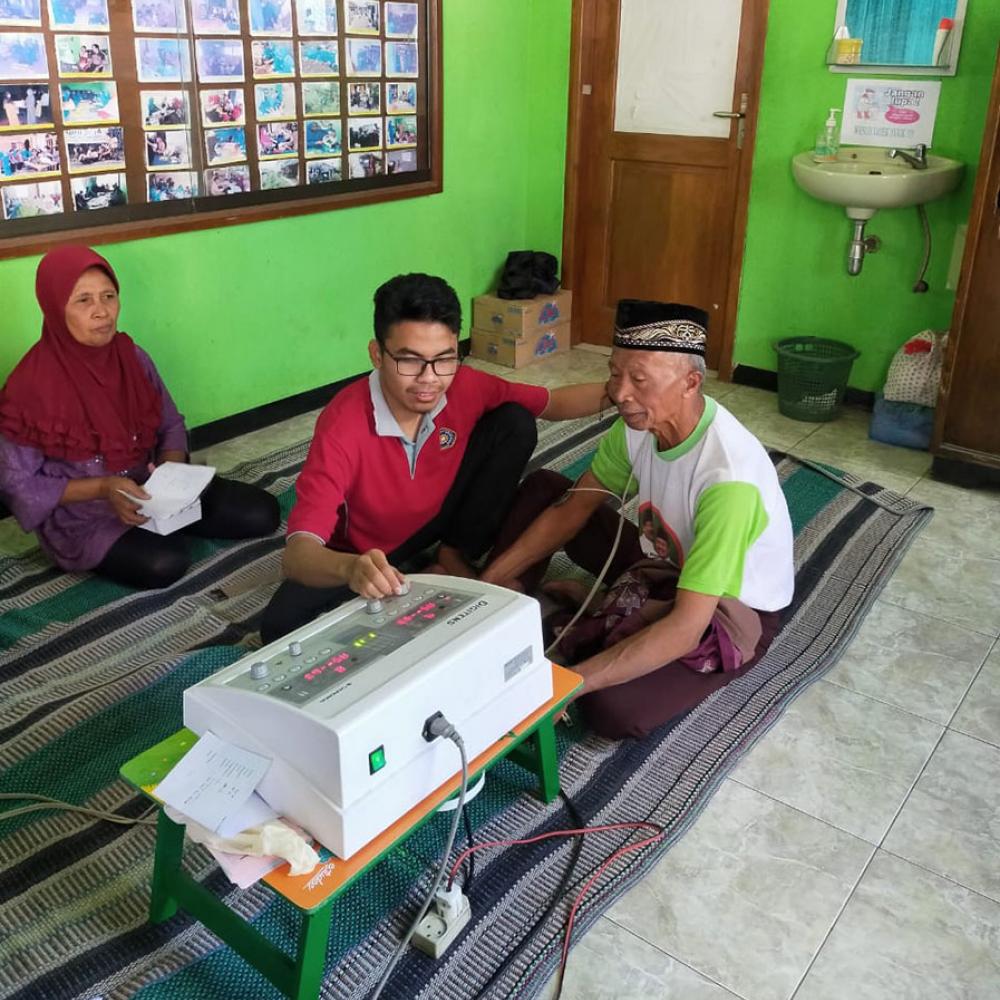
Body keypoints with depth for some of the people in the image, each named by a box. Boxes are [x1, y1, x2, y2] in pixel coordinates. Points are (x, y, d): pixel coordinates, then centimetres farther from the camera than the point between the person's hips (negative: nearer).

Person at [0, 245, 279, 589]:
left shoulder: (132, 357, -4)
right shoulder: (31, 387, -19)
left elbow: (171, 425, 6)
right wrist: (103, 488, -25)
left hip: (150, 490, 5)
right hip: (82, 514, -5)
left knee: (262, 513, -5)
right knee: (165, 563, -33)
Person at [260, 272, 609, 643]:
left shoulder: (464, 386, -22)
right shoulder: (343, 426, -35)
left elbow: (552, 403, -3)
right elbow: (297, 553, -41)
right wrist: (352, 568, -64)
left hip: (439, 514, 4)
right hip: (368, 553, -4)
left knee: (516, 423, -14)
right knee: (283, 624, -30)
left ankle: (454, 557, 0)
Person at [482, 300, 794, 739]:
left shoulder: (729, 477, -37)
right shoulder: (639, 421, -15)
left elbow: (686, 628, -37)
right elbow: (572, 509, -3)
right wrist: (486, 583, -10)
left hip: (732, 611, -6)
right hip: (665, 567, 7)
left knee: (612, 707, -31)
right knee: (543, 488, 0)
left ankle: (600, 609, -3)